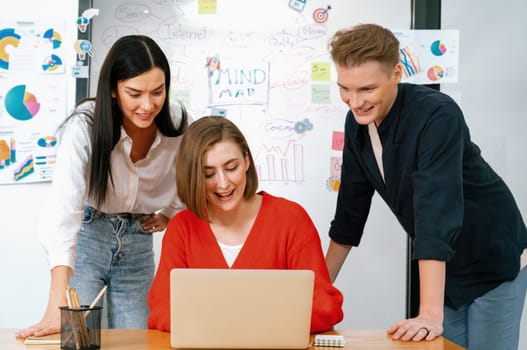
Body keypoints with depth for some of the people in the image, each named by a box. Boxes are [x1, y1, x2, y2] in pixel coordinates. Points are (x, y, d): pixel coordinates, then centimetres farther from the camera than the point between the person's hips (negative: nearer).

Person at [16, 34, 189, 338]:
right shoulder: (86, 125, -27)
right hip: (87, 236, -3)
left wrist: (169, 213, -6)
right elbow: (63, 210, -37)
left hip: (138, 242, 3)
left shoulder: (178, 123, -15)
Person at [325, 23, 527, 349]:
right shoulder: (358, 122, -7)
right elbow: (350, 212, 2)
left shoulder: (437, 115, -29)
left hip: (495, 261, -6)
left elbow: (437, 211, -37)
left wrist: (430, 315, -43)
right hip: (441, 267, 6)